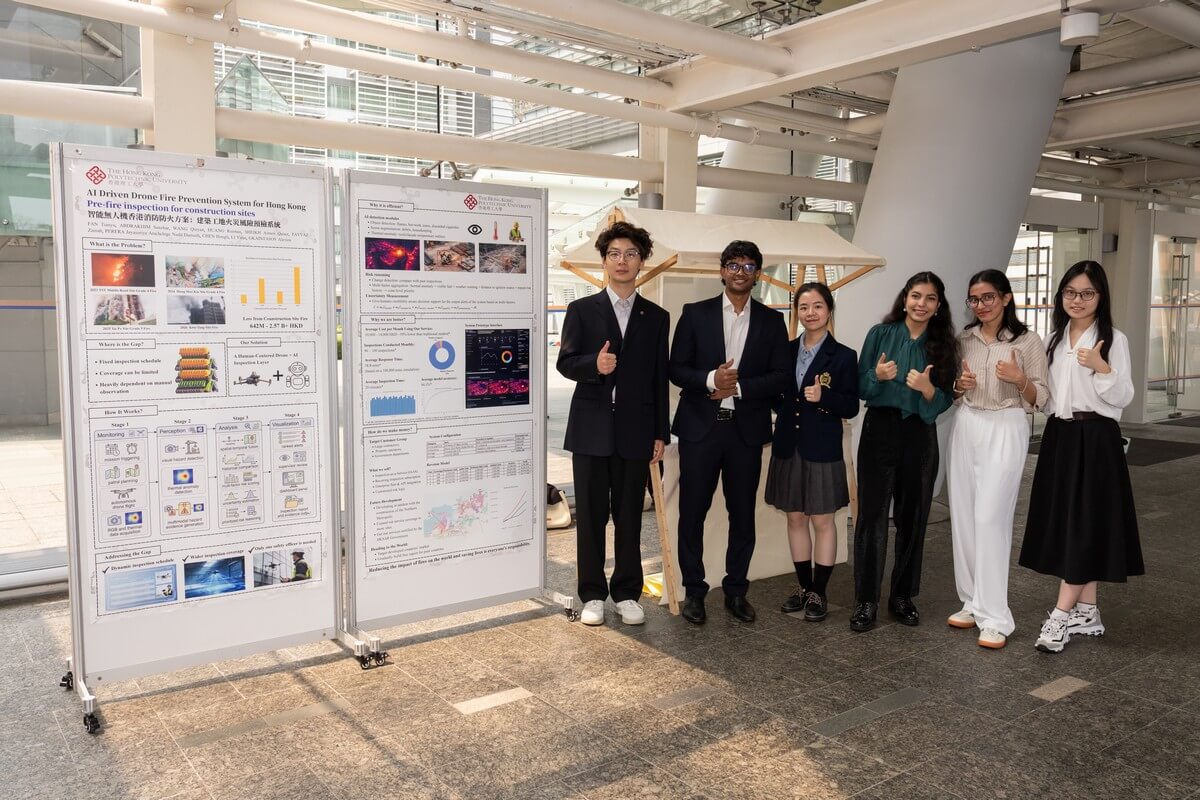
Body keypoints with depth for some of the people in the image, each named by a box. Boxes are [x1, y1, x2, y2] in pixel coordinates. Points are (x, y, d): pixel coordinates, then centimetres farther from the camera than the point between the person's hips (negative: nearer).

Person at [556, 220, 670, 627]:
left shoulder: (656, 317, 10)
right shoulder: (581, 310, 6)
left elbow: (660, 379, 8)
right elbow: (565, 362, -1)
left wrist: (660, 434, 4)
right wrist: (594, 364, -23)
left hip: (635, 431, 1)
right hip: (591, 429, -1)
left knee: (630, 517, 7)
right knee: (590, 515, 5)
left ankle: (627, 593, 20)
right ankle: (593, 594, 17)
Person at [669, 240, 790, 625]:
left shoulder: (771, 320, 7)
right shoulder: (695, 314, 4)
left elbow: (781, 376, 1)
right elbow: (676, 369, 0)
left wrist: (738, 387, -12)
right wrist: (711, 379, -18)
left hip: (746, 430, 1)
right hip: (700, 427, -1)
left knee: (743, 514, 8)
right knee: (692, 512, 3)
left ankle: (736, 590, 23)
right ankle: (693, 590, 17)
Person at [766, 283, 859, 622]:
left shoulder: (843, 356, -6)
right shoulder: (786, 350, 6)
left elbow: (851, 408, -7)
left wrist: (824, 397, -22)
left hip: (823, 450, -4)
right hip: (788, 446, 4)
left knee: (822, 521, 5)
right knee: (795, 518, 11)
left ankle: (818, 593, 15)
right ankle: (804, 587, 24)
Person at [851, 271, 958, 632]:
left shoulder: (944, 344, 5)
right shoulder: (880, 334, 0)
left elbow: (944, 401, 2)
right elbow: (860, 388, 0)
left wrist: (927, 388, -18)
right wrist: (878, 376, -20)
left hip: (920, 437, 2)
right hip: (880, 431, -2)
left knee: (913, 517, 8)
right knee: (872, 515, -3)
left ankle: (902, 595, 21)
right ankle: (866, 600, 4)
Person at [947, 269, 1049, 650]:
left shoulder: (1028, 341, -4)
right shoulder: (963, 339, 9)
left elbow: (1040, 399, -2)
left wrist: (1020, 379, -21)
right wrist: (959, 386, -4)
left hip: (1006, 430, -5)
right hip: (966, 427, 5)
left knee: (990, 518, -10)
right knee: (963, 517, 5)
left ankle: (994, 617, -4)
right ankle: (972, 603, 18)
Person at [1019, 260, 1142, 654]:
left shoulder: (1113, 339, -6)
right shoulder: (1055, 338, 11)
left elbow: (1123, 397, -12)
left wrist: (1102, 369, -25)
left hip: (1096, 438, -6)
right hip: (1058, 436, 6)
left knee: (1084, 523, -5)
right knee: (1065, 523, 7)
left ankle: (1061, 615, -2)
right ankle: (1087, 612, 17)